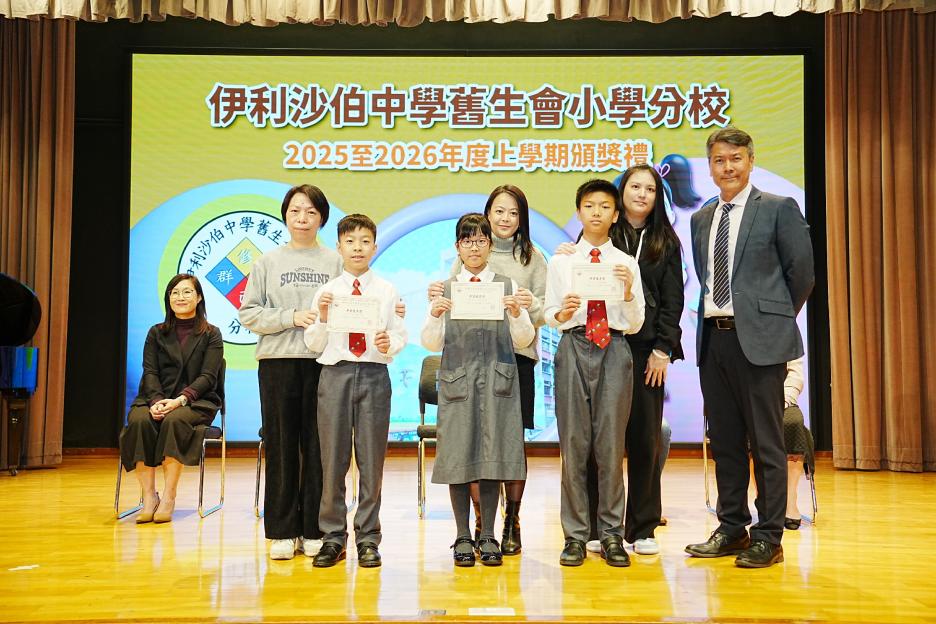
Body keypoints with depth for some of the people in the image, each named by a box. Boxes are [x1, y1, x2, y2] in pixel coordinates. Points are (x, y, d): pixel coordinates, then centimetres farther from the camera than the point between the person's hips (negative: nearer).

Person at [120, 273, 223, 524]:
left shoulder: (211, 335, 7)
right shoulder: (156, 333, 16)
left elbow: (207, 377, -4)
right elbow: (150, 373, 4)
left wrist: (180, 400, -22)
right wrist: (156, 401, -18)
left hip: (196, 402, -2)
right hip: (158, 399, 3)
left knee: (175, 420, -36)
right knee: (139, 419, -31)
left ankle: (168, 497, -31)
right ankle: (149, 496, -27)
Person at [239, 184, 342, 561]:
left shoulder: (335, 262, 8)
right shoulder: (267, 262, 11)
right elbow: (249, 313, 4)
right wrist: (292, 317, -7)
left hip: (323, 362, -1)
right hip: (278, 362, 1)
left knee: (318, 445, 2)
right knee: (281, 445, 3)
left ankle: (315, 530, 11)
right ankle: (283, 531, 12)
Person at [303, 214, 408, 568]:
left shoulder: (387, 292, 6)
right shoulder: (327, 292, 6)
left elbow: (400, 336, 4)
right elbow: (314, 345, 7)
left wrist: (389, 345, -18)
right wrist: (322, 317, -10)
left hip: (374, 375, 0)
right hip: (335, 374, 1)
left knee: (371, 460, 4)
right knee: (333, 459, 4)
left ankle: (368, 539, 14)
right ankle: (333, 538, 16)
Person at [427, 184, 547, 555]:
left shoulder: (532, 257, 9)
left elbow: (546, 312, 5)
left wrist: (532, 305, -16)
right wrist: (437, 297, -10)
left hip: (517, 355, 0)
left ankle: (512, 524, 15)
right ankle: (481, 522, 14)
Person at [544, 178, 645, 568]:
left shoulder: (627, 264, 10)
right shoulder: (561, 262, 10)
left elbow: (634, 325, 7)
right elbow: (549, 314, 8)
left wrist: (628, 292, -10)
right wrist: (562, 313, -14)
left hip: (614, 350, 0)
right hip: (573, 349, 0)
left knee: (611, 445, 1)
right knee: (574, 444, 1)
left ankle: (612, 535, 11)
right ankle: (575, 535, 10)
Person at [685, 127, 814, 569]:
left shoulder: (778, 209, -2)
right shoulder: (700, 218, 14)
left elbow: (802, 271, -1)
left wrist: (776, 317, 5)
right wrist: (714, 313, 10)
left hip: (758, 339, -6)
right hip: (713, 337, 6)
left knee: (766, 443, 0)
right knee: (725, 441, 12)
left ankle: (768, 538, 9)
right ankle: (731, 529, 23)